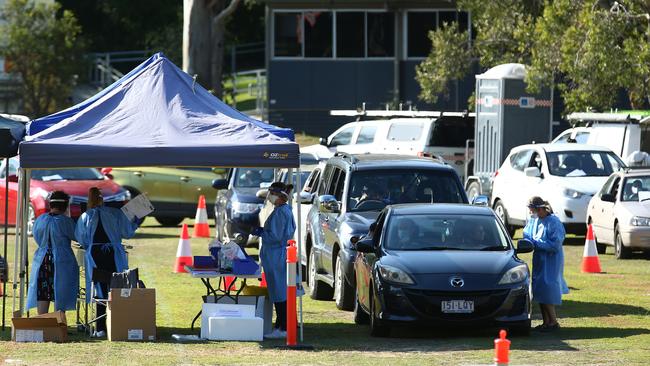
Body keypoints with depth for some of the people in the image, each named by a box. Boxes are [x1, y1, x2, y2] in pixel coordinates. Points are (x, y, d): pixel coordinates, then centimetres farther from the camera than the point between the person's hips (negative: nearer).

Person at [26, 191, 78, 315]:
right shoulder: (65, 221, -11)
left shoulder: (39, 220, 5)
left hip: (42, 263, 4)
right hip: (63, 263, -4)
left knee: (42, 296, 6)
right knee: (60, 297, 0)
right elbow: (77, 237, 0)